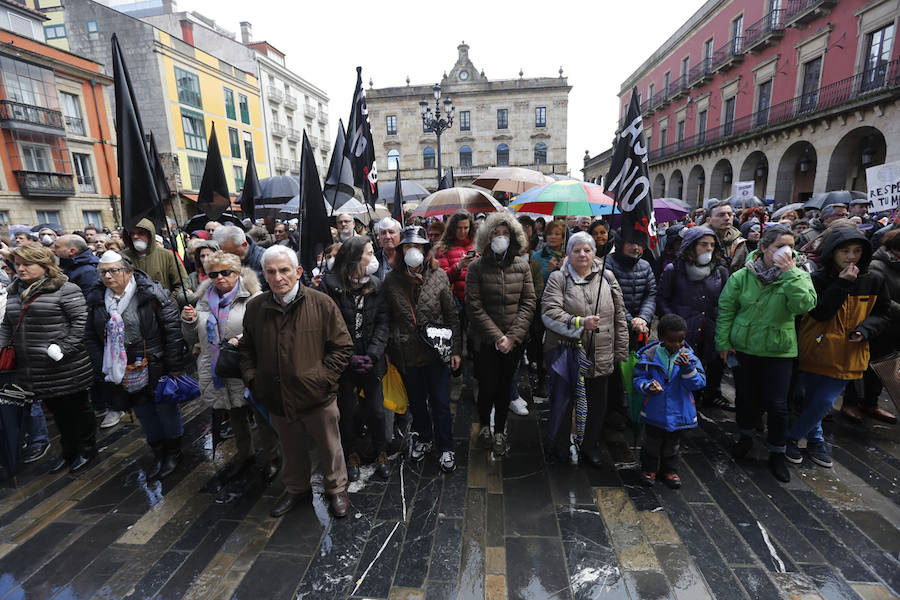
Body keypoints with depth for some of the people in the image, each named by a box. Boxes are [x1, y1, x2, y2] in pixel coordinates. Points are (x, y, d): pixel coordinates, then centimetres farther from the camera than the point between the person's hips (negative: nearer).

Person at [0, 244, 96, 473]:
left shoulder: (64, 289, -13)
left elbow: (81, 321, -17)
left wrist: (64, 348, -23)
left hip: (67, 369, -7)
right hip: (36, 370, 7)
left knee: (77, 409, 9)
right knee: (57, 411, 20)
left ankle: (86, 450, 27)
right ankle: (68, 450, 37)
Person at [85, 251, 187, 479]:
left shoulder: (153, 293, -15)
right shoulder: (96, 299, 4)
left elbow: (173, 330, -15)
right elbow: (91, 337, 13)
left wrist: (175, 367, -16)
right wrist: (102, 367, 4)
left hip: (155, 366, -5)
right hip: (123, 371, 6)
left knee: (166, 408, 10)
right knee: (142, 411, 18)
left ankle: (174, 452, 30)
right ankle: (158, 452, 37)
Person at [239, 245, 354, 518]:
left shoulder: (321, 304, -12)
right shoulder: (254, 308, 0)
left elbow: (343, 347, -8)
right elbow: (246, 349, 14)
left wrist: (323, 377, -14)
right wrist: (252, 380, 2)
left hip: (317, 396, -3)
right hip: (277, 398, 4)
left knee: (329, 447, 16)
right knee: (291, 449, 25)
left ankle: (337, 489, 40)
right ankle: (296, 488, 50)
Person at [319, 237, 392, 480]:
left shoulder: (376, 285, 2)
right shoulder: (329, 286, -10)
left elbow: (382, 323, -1)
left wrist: (373, 354, -13)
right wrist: (349, 358, -16)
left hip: (372, 360, 3)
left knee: (376, 410, 9)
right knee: (346, 412, 12)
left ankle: (381, 452, 33)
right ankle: (351, 455, 36)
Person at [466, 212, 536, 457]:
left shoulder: (522, 265, 1)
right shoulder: (476, 267, -6)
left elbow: (529, 304, -1)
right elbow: (474, 307, -9)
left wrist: (513, 336, -11)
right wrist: (497, 336, -13)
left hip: (514, 341, 2)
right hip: (486, 340, -2)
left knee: (505, 386, 12)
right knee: (488, 387, 3)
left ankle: (500, 431, 33)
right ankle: (484, 425, 33)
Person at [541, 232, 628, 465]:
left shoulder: (607, 277, 8)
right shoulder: (558, 278, -1)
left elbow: (619, 316, 10)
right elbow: (549, 313, -13)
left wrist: (620, 351, 7)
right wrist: (580, 322, -24)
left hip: (600, 356, 3)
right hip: (566, 353, -3)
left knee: (597, 405, 14)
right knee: (562, 402, 8)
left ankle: (590, 447, 36)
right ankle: (559, 448, 29)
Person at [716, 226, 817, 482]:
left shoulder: (798, 276, -5)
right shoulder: (742, 277, -7)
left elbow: (804, 305, -23)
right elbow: (725, 310, -2)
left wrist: (790, 273, -26)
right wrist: (723, 342, -3)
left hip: (779, 349, 0)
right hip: (744, 347, 0)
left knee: (777, 404, 2)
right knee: (746, 396, 14)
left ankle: (777, 452, 24)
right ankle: (746, 436, 39)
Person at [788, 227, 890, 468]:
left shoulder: (874, 281, 0)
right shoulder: (817, 279, -10)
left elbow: (881, 314, 9)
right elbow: (820, 313, -20)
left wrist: (865, 329, -11)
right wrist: (842, 284, -23)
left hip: (847, 356, 2)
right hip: (815, 352, -2)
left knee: (824, 402, 0)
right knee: (811, 400, 12)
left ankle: (792, 437, 18)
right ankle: (815, 439, 34)